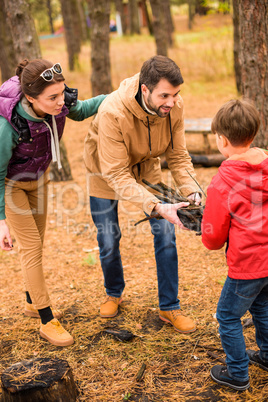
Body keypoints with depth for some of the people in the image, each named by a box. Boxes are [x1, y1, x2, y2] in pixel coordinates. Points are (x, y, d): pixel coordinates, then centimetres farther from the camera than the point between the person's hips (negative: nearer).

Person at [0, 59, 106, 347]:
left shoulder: (60, 101, -26)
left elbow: (80, 111, 0)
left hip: (37, 177, 6)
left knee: (36, 242, 17)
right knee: (31, 246, -5)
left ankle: (32, 302, 38)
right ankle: (47, 322, 8)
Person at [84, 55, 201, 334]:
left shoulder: (174, 106, -25)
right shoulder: (113, 112, -39)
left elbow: (178, 156, -14)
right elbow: (117, 175, -39)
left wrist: (191, 191, -31)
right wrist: (158, 207, -49)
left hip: (145, 167, 4)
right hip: (106, 172, -3)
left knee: (165, 234, -4)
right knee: (108, 240, 3)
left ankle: (169, 308, 13)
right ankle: (114, 294, 35)